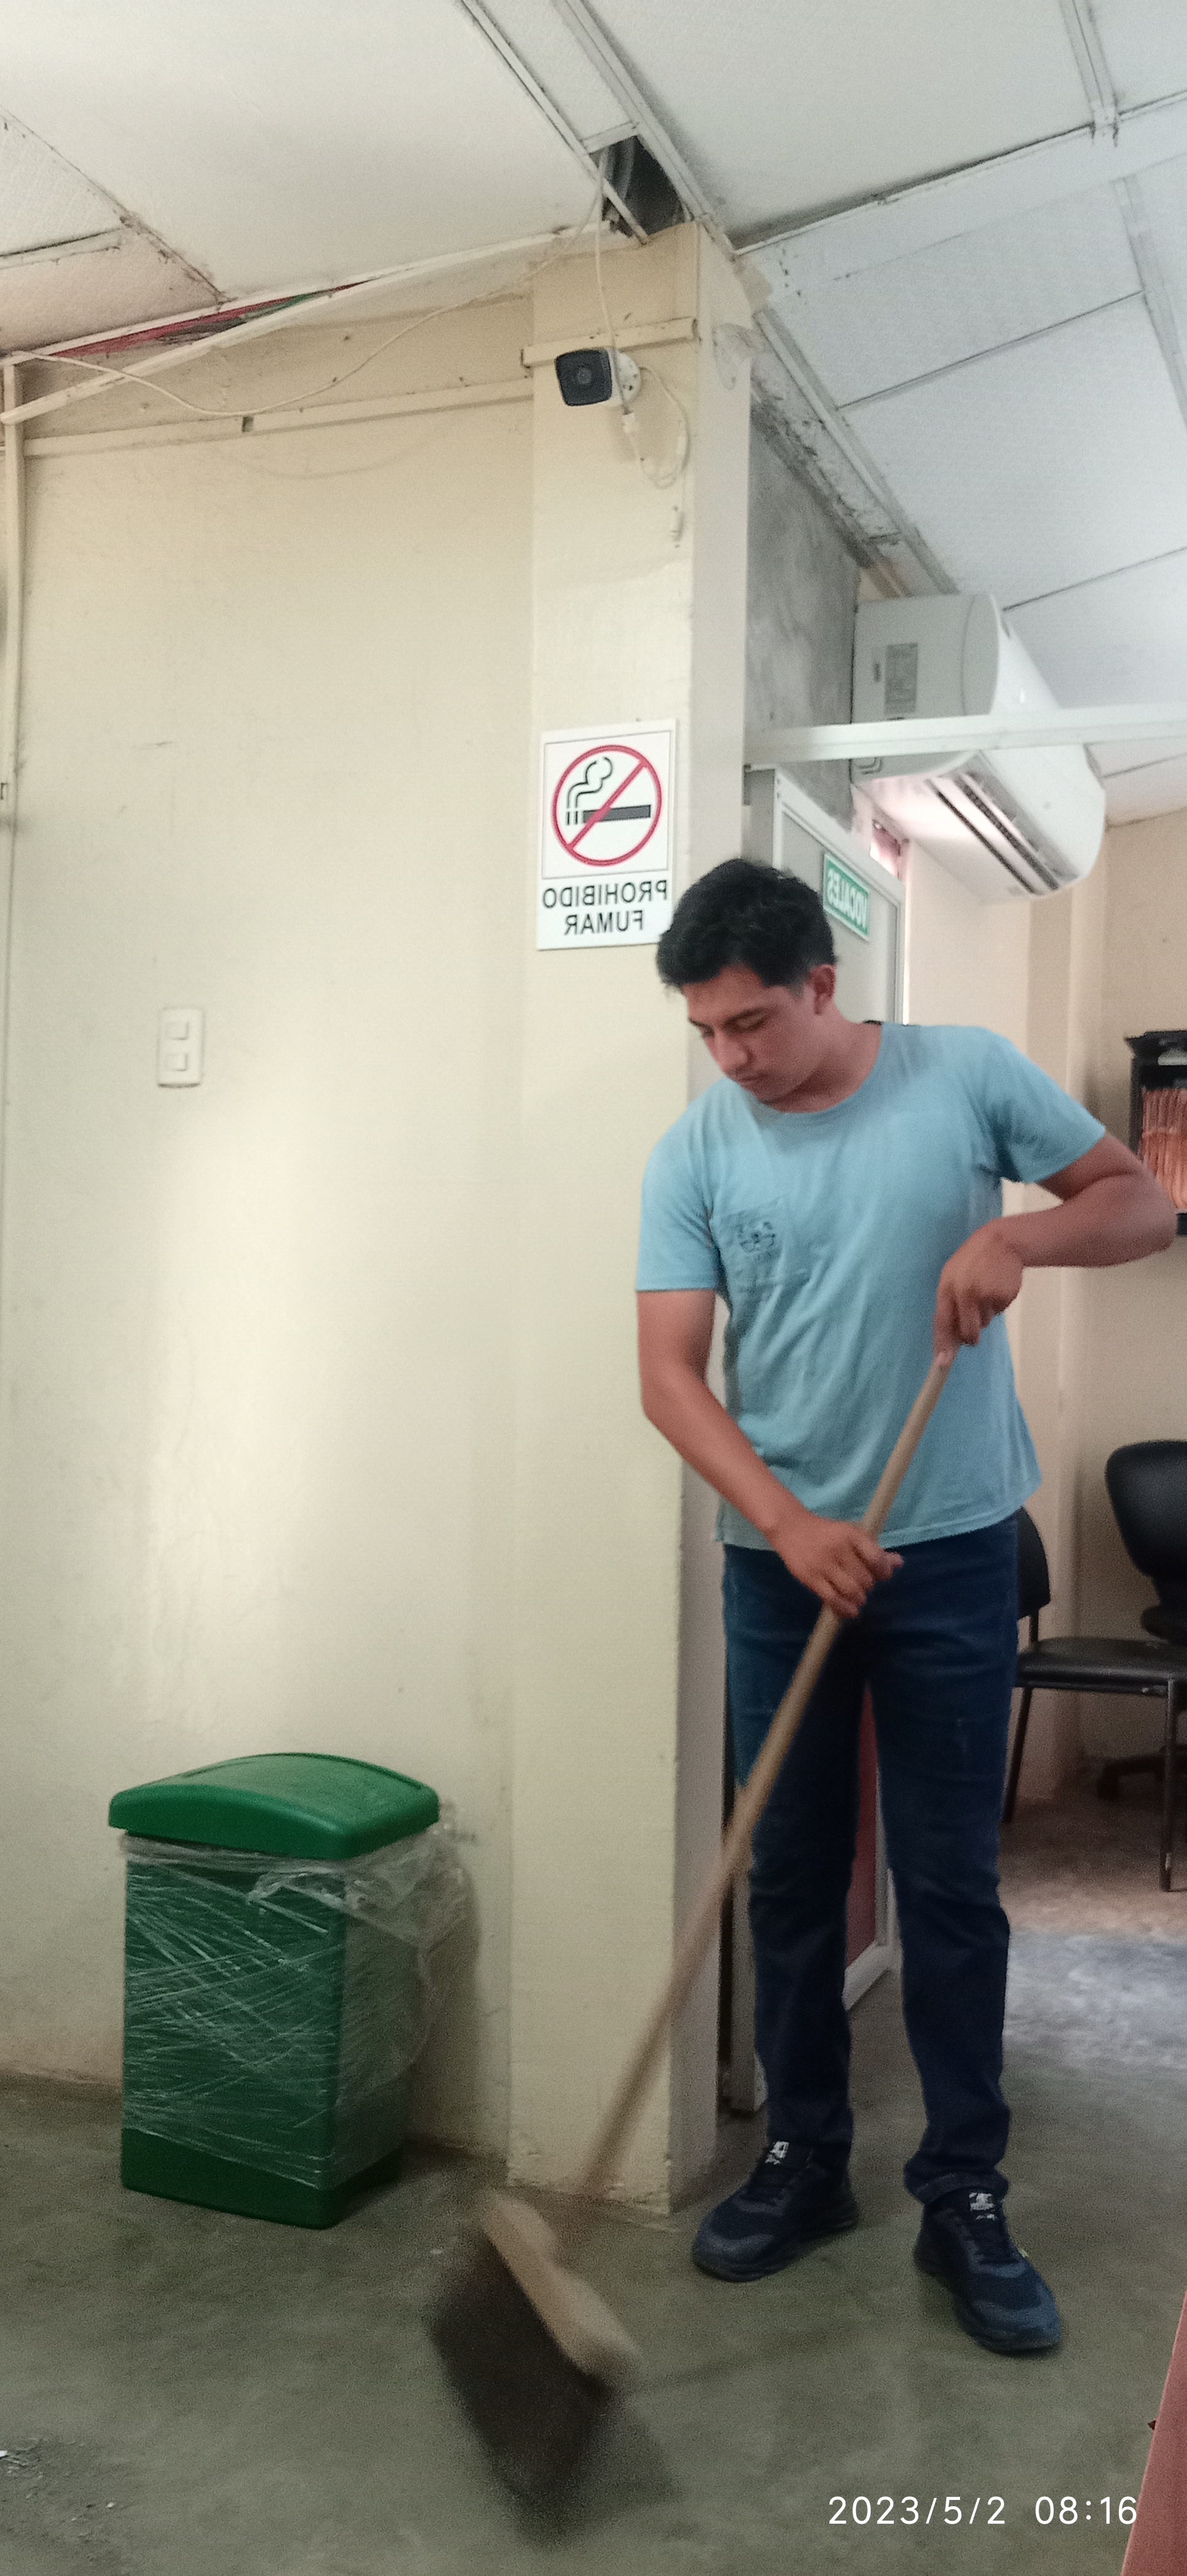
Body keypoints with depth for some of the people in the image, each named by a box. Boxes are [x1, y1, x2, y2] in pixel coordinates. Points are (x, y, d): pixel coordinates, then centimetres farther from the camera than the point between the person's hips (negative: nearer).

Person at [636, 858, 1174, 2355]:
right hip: (780, 1559, 2)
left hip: (953, 1555, -1)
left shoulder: (966, 1077, -4)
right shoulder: (696, 1153, -2)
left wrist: (1019, 1232, -19)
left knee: (949, 1885, 5)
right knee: (790, 1877, 11)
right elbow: (670, 1371, -6)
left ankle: (965, 2201, 19)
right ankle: (803, 2161, 28)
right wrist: (787, 1521, -19)